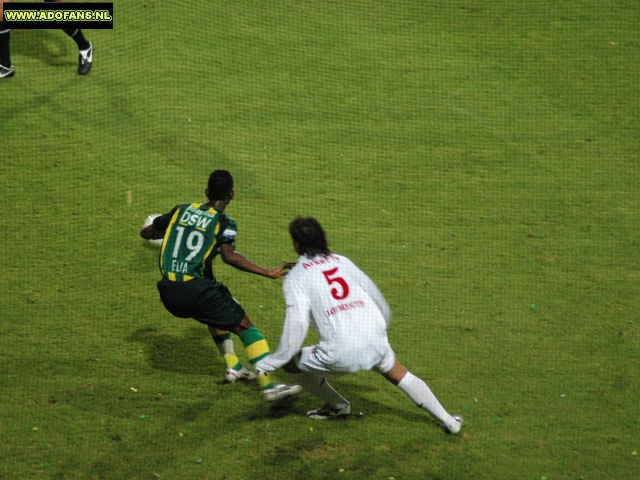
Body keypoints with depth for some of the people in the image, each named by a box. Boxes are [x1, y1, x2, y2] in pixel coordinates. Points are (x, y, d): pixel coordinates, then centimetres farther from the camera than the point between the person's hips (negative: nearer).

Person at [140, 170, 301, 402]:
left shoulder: (180, 211, 14)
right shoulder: (224, 223, -2)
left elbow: (145, 232, 25)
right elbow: (229, 256, -20)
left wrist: (171, 231, 46)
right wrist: (268, 273, -20)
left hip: (168, 293, 6)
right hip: (196, 290, -6)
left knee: (216, 312, 34)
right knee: (245, 326, 3)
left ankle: (232, 366, 31)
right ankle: (269, 385, -10)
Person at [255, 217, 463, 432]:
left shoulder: (296, 277, 1)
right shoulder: (342, 261, 15)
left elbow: (296, 325, -11)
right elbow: (376, 297, 21)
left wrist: (269, 363, -5)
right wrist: (381, 325, 40)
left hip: (340, 356, -5)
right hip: (376, 344, 5)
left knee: (291, 361, 20)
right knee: (399, 374, 31)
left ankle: (337, 405, 32)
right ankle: (448, 420, 34)